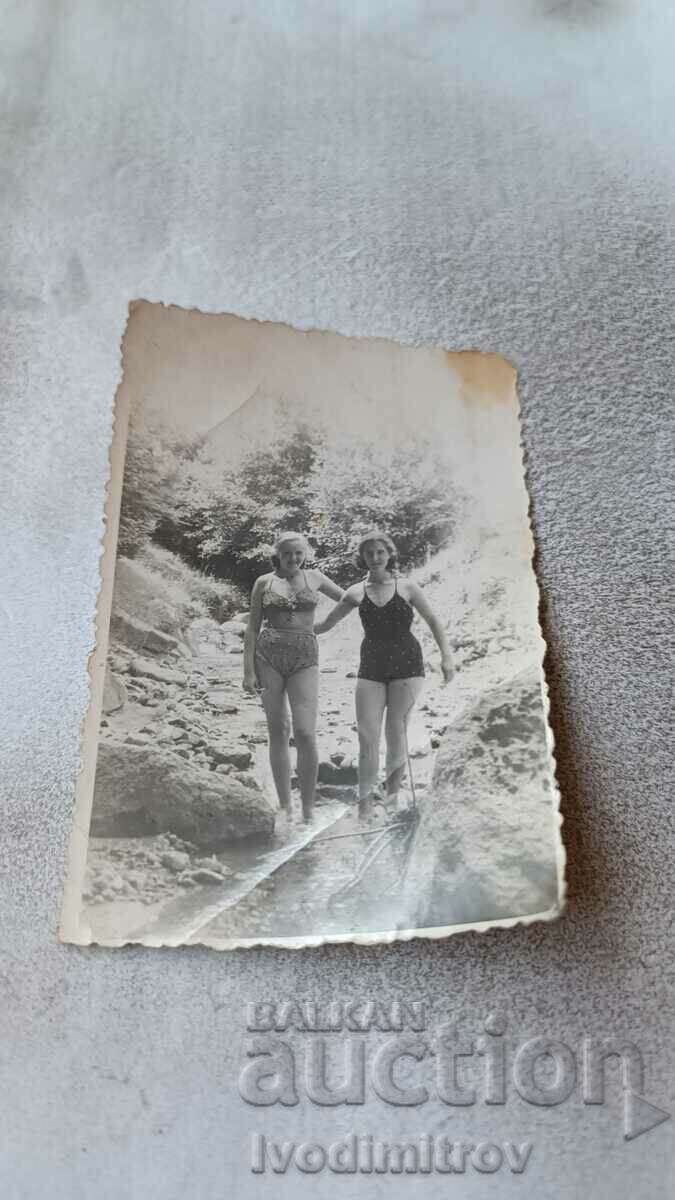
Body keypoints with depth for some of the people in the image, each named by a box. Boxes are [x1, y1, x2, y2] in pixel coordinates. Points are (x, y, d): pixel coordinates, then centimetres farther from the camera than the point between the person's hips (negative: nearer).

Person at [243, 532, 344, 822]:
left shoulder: (314, 578, 13)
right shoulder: (264, 582, 9)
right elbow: (253, 627, 7)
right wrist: (249, 670, -1)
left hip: (305, 658, 0)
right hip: (268, 656, 0)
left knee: (305, 734, -12)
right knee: (278, 733, 4)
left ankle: (308, 809, 0)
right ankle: (285, 806, 15)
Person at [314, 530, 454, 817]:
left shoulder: (407, 587, 2)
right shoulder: (356, 593, 6)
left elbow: (433, 621, 7)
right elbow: (325, 624, 13)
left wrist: (446, 656, -2)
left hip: (406, 664, -1)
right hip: (371, 667, 2)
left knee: (396, 731, -1)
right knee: (367, 734, -5)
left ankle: (393, 795, 20)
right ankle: (364, 805, 3)